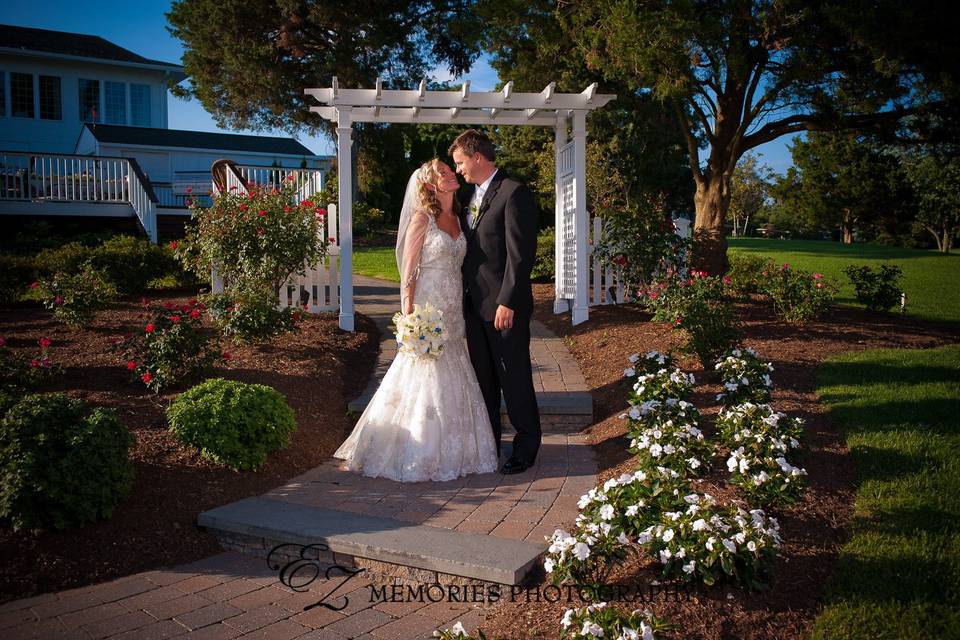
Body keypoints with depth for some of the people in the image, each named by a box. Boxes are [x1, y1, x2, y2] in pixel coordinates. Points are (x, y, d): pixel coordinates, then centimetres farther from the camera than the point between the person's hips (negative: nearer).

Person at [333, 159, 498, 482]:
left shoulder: (457, 220, 13)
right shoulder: (421, 219, -8)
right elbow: (408, 273, -10)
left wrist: (463, 315, 12)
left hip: (453, 314, 7)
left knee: (452, 381, 11)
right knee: (423, 381, -1)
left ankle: (449, 453, 22)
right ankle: (416, 458, 11)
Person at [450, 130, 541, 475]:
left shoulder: (515, 193, -12)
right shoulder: (469, 197, 15)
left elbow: (521, 254, -17)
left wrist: (507, 302, -20)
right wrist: (464, 298, 12)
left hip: (505, 305, -8)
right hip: (475, 304, 8)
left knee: (514, 378, 1)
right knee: (483, 378, 15)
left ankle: (526, 447, 14)